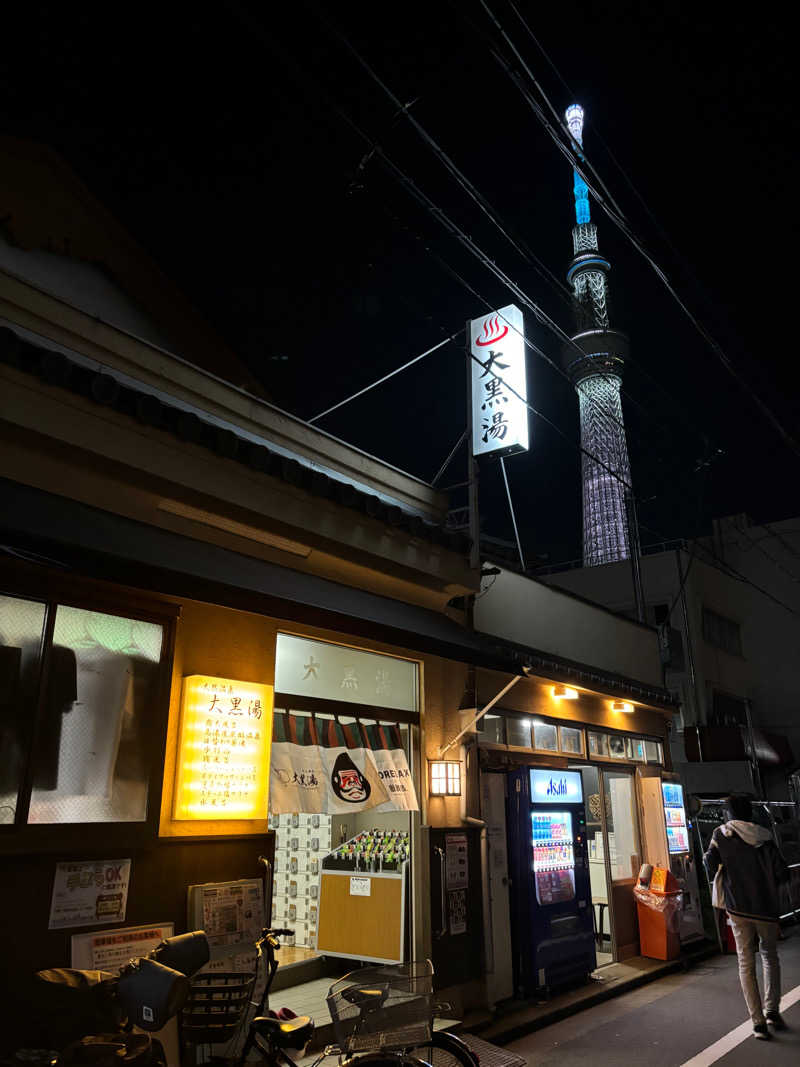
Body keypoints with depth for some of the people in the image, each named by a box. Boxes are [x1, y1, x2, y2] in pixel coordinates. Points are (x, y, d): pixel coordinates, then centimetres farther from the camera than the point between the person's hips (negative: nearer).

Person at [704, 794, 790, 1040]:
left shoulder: (721, 834, -2)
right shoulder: (764, 838, 0)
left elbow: (710, 862, -10)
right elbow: (783, 874, -3)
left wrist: (715, 876, 12)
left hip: (738, 909, -1)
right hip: (766, 908, 2)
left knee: (746, 963, 6)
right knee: (770, 957, 22)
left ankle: (758, 1022, 3)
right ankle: (772, 1011, 17)